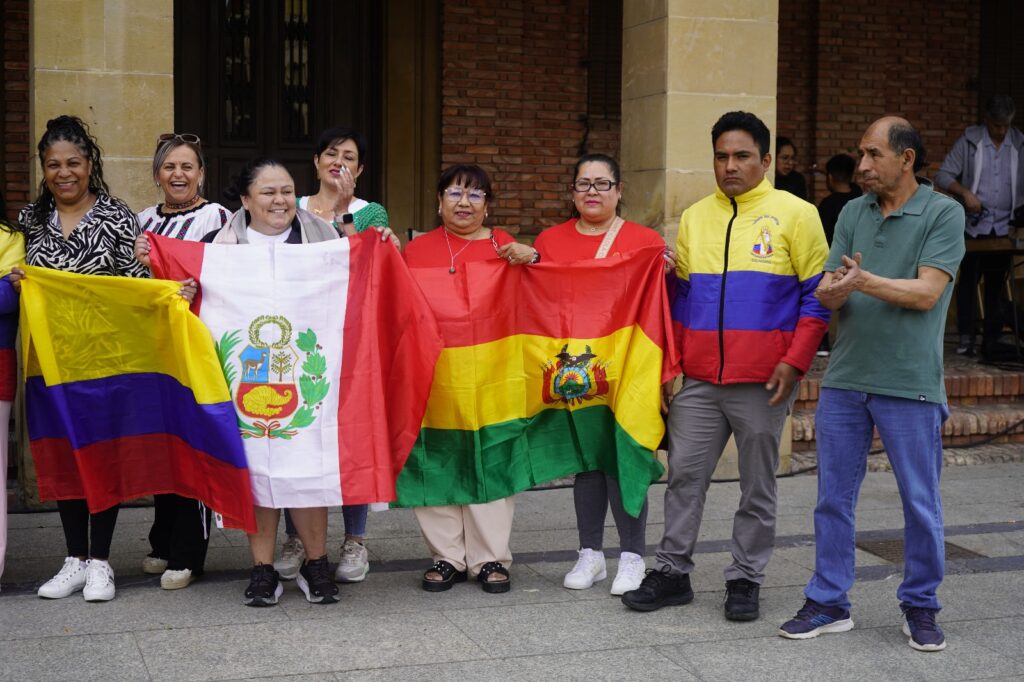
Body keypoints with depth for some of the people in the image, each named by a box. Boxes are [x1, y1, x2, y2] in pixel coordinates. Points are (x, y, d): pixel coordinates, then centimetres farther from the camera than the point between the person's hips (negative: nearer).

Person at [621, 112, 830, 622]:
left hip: (763, 381, -4)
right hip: (699, 379, 4)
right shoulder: (695, 217, 12)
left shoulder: (794, 214, -1)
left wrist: (795, 360, -10)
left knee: (757, 485, 5)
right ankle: (672, 571, 16)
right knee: (684, 475, 5)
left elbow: (818, 294, -2)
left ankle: (745, 580, 17)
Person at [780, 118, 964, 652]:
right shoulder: (853, 213, 9)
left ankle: (920, 607, 22)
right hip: (844, 380, 4)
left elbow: (927, 292, -15)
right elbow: (826, 291, 4)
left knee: (921, 503, 6)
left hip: (910, 386, -4)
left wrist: (864, 280, -24)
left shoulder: (943, 213, -5)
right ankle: (828, 603, 20)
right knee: (833, 498, 9)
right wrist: (834, 291, -19)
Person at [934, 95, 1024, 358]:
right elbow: (943, 176, -3)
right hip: (973, 226, -2)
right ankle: (966, 339, 3)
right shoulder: (969, 141, -1)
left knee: (997, 285, 6)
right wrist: (965, 192, -18)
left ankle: (992, 340, 12)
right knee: (968, 281, -2)